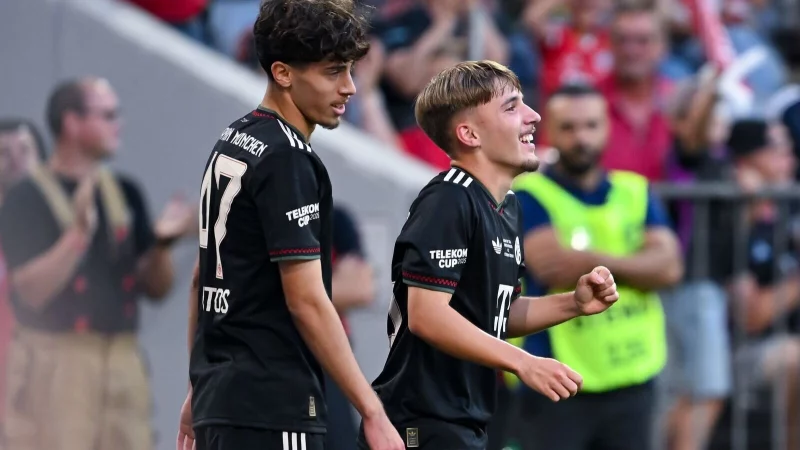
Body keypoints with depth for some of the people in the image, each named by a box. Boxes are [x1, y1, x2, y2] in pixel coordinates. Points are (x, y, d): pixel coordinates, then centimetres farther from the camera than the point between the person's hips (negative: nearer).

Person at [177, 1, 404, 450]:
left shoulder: (233, 142, 13)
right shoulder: (287, 160, -15)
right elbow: (306, 301, -19)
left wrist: (199, 389, 25)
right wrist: (373, 412, -16)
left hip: (220, 395, 10)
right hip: (272, 412, -10)